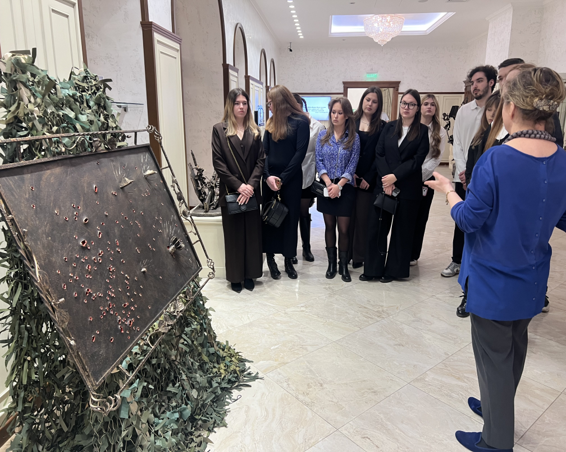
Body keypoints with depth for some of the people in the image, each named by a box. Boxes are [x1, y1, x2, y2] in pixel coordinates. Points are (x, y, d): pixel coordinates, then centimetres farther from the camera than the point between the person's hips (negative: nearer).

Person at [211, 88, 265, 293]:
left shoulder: (254, 130, 10)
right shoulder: (219, 129, 1)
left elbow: (260, 160, 3)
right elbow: (218, 162, -5)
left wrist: (251, 184, -11)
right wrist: (237, 185, -13)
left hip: (252, 191, 3)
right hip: (230, 191, -2)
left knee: (252, 233, 5)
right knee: (233, 235, 4)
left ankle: (250, 274, 18)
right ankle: (235, 277, 15)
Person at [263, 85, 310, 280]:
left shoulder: (301, 121, -5)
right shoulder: (271, 122, 11)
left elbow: (300, 153, -11)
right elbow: (264, 151, 6)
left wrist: (282, 178, -14)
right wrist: (267, 176, -10)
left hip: (291, 179, -4)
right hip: (270, 178, 4)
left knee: (290, 218, 4)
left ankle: (289, 260, 16)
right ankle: (270, 257, 16)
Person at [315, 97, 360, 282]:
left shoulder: (354, 138, -1)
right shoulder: (323, 136, 4)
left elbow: (352, 165, -5)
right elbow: (319, 161, 0)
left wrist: (339, 185, -16)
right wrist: (328, 182, -14)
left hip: (345, 188, -2)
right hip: (326, 187, 2)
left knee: (343, 228, -1)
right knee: (329, 226, 9)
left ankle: (344, 265, 14)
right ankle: (331, 263, 20)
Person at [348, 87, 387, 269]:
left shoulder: (382, 127, 4)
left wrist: (369, 178, -9)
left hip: (368, 180, -1)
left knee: (363, 217, 4)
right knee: (348, 216, 4)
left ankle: (359, 256, 14)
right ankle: (346, 253, 15)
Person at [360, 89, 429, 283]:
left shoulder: (423, 131, 2)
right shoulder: (389, 127, 9)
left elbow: (417, 159, -8)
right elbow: (379, 154, 1)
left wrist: (395, 176, -17)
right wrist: (386, 179, -13)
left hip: (408, 188, -2)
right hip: (384, 184, 2)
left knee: (402, 230, 7)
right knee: (376, 227, 2)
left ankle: (393, 270, 19)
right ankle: (372, 268, 13)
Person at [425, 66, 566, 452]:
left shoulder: (495, 160, -23)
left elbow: (470, 219, -16)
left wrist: (448, 190, 0)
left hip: (494, 279, -6)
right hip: (532, 280, 6)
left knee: (494, 355, 9)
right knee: (515, 347, 24)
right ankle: (498, 407, 47)